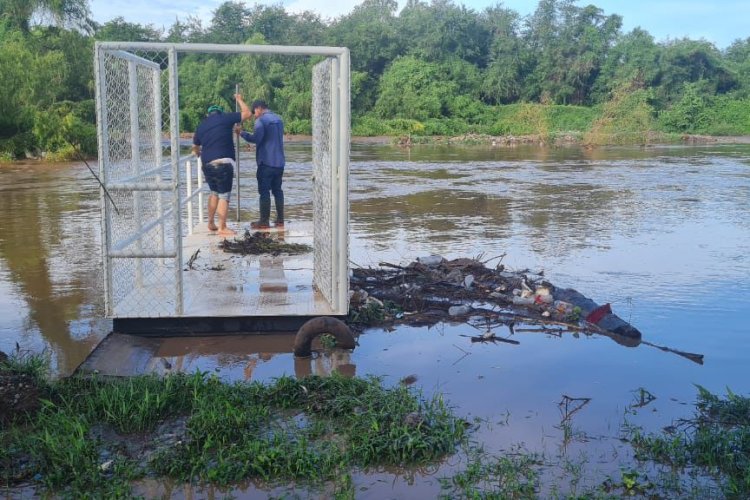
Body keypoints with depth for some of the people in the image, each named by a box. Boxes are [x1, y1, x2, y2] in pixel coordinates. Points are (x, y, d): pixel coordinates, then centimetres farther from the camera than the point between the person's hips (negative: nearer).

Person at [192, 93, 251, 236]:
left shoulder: (201, 126, 17)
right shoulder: (225, 118, 1)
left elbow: (195, 147, 30)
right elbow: (247, 114, 3)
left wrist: (200, 154, 52)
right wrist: (240, 100, 19)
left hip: (207, 165, 6)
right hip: (223, 164, -6)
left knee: (214, 193, 22)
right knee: (224, 196, -3)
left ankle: (211, 223, 27)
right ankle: (222, 228, -4)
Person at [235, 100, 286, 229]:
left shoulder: (261, 120, -10)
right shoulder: (278, 119, 15)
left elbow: (256, 138, -22)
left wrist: (241, 133, -10)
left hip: (266, 162, -7)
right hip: (279, 162, 7)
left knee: (264, 191, -2)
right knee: (277, 190, 11)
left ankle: (264, 221, -1)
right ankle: (280, 220, 12)